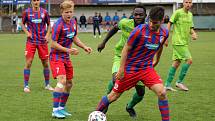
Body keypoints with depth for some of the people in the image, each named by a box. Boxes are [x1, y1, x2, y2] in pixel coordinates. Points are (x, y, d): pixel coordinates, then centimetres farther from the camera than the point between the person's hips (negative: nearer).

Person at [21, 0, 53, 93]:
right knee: (28, 63, -8)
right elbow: (22, 24, 11)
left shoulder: (44, 12, 1)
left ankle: (47, 84, 21)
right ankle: (26, 86, 1)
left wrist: (47, 35, -2)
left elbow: (48, 24, 13)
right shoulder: (26, 12, -1)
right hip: (31, 41, -2)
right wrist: (27, 32, -6)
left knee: (45, 63, 6)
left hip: (42, 41, 2)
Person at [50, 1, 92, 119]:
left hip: (66, 57, 8)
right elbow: (53, 44, -20)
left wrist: (84, 47, 6)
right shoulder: (58, 25, -20)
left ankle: (62, 108, 25)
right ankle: (55, 110, -19)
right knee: (62, 81, -22)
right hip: (56, 56, -8)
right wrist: (68, 50, -25)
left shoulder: (73, 22, 5)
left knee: (69, 84, 12)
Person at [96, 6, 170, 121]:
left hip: (147, 68, 3)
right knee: (114, 95, 5)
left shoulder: (164, 33, -5)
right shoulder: (140, 30, -20)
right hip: (130, 68, -3)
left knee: (162, 92, -17)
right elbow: (126, 49, -12)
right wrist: (121, 69, -12)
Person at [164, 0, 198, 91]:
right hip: (178, 42, -8)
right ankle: (179, 82, -2)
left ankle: (167, 84, 12)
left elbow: (191, 28, 20)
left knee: (176, 63, 8)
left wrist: (194, 34, -2)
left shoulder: (190, 14, 14)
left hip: (184, 42, 8)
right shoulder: (178, 12, -9)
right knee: (189, 60, -12)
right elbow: (169, 24, -6)